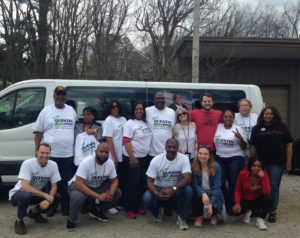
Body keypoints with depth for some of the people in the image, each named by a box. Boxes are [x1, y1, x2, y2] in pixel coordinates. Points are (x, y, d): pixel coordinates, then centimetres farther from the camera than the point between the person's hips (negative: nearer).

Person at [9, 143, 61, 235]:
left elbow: (54, 186, -8)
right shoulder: (28, 163, -26)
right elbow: (25, 187, -33)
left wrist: (48, 200, -27)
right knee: (26, 196, -38)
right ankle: (19, 221, -8)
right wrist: (45, 195, -34)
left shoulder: (53, 165, -13)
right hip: (18, 194, -5)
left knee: (56, 197, -17)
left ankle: (34, 213, 12)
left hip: (37, 194, 5)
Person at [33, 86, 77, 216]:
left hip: (68, 154, 2)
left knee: (66, 182, 8)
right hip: (50, 154, -2)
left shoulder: (71, 110, 9)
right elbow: (38, 132, 2)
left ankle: (65, 206, 19)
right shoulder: (46, 111, 1)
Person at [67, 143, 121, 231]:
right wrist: (98, 196, -39)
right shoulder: (86, 162, -29)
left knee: (117, 193, -11)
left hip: (97, 187, 6)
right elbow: (79, 184, -35)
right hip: (78, 185, -6)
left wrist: (110, 194, -29)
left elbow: (114, 181, -5)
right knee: (77, 197, -39)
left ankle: (96, 211, 10)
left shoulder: (110, 163, -13)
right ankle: (72, 219, -8)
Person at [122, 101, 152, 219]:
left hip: (144, 157, 7)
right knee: (132, 183, -2)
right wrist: (132, 157, -21)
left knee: (142, 183, 10)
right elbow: (126, 141, -16)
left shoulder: (145, 123, 10)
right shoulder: (130, 123, -10)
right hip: (132, 157, -7)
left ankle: (138, 206, 22)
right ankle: (129, 209, 6)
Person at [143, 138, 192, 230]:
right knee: (147, 198, -29)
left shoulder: (184, 159, -16)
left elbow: (187, 178, -27)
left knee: (188, 189, -32)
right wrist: (157, 193, -35)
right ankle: (158, 212, 8)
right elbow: (150, 181, -14)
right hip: (159, 188, 0)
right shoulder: (156, 160, -14)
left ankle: (182, 217, -10)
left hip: (177, 189, 0)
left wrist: (173, 189, -42)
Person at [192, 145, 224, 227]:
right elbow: (195, 185, -11)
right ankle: (199, 216, -3)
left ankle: (213, 215, 11)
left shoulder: (216, 167, -12)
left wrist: (211, 203, -29)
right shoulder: (194, 167, -8)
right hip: (200, 193, 1)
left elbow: (216, 186, -17)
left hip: (214, 194, -1)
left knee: (213, 209, -30)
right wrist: (203, 193, -33)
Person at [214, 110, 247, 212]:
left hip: (235, 159, -2)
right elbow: (213, 142, 16)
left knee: (234, 183, -3)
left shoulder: (238, 129, 0)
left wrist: (240, 138, -18)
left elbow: (244, 146, -1)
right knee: (220, 183, -1)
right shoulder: (217, 127, 5)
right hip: (220, 159, 3)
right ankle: (231, 206, 13)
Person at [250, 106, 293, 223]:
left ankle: (272, 211, 10)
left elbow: (289, 145, 2)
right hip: (261, 163, 2)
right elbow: (253, 147, 7)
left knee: (274, 186, 0)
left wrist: (288, 162, -3)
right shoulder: (257, 129, 6)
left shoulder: (282, 127, 2)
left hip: (277, 163, -2)